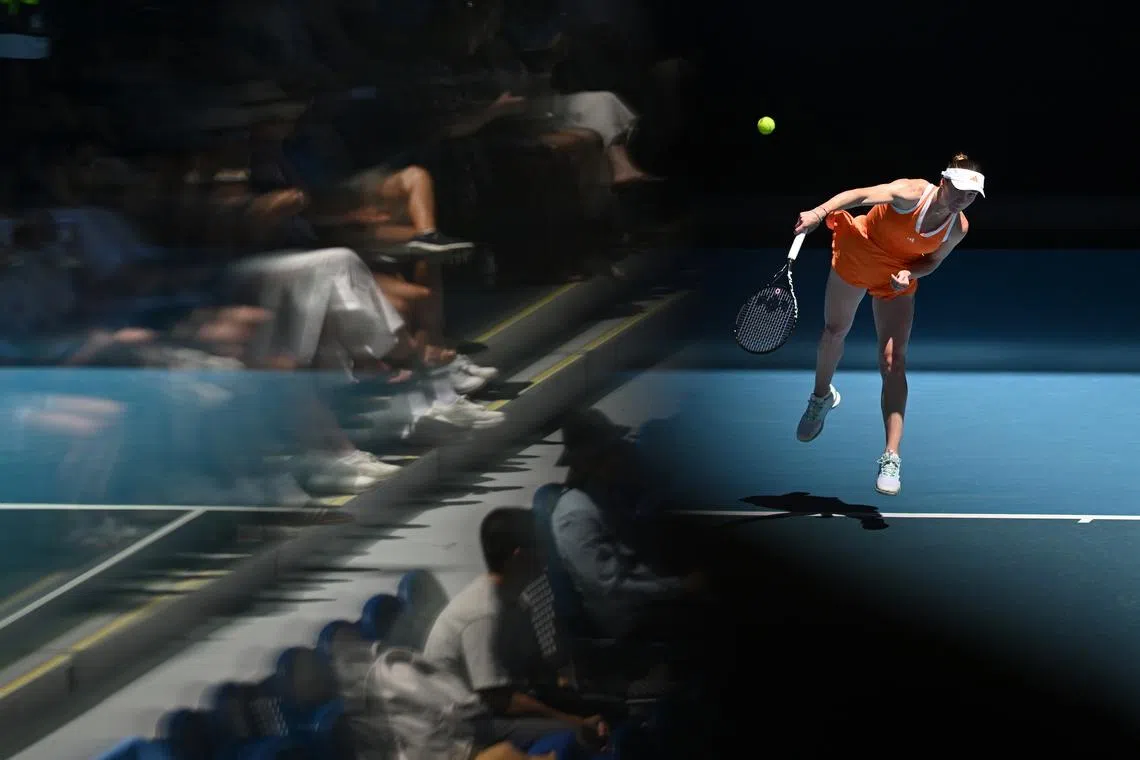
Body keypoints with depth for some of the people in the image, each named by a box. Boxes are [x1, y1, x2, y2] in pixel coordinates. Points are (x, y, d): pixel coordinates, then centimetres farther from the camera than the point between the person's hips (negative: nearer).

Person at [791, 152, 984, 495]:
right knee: (835, 331, 19)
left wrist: (909, 273, -24)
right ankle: (822, 397, 54)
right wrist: (820, 212, -66)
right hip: (857, 256, -2)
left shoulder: (959, 228, -19)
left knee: (893, 361, -10)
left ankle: (891, 458, -13)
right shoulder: (913, 193, -33)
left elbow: (932, 260, -1)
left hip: (897, 281, 2)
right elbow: (860, 195, -48)